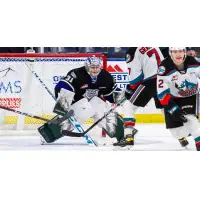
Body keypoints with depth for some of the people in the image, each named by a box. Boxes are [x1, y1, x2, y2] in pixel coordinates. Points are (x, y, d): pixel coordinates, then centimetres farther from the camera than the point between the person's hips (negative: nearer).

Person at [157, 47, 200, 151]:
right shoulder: (164, 68, -26)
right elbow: (162, 93, -24)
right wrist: (173, 109, -31)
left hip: (191, 96, 0)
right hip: (173, 99, 0)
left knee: (189, 119, -27)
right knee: (178, 133, 0)